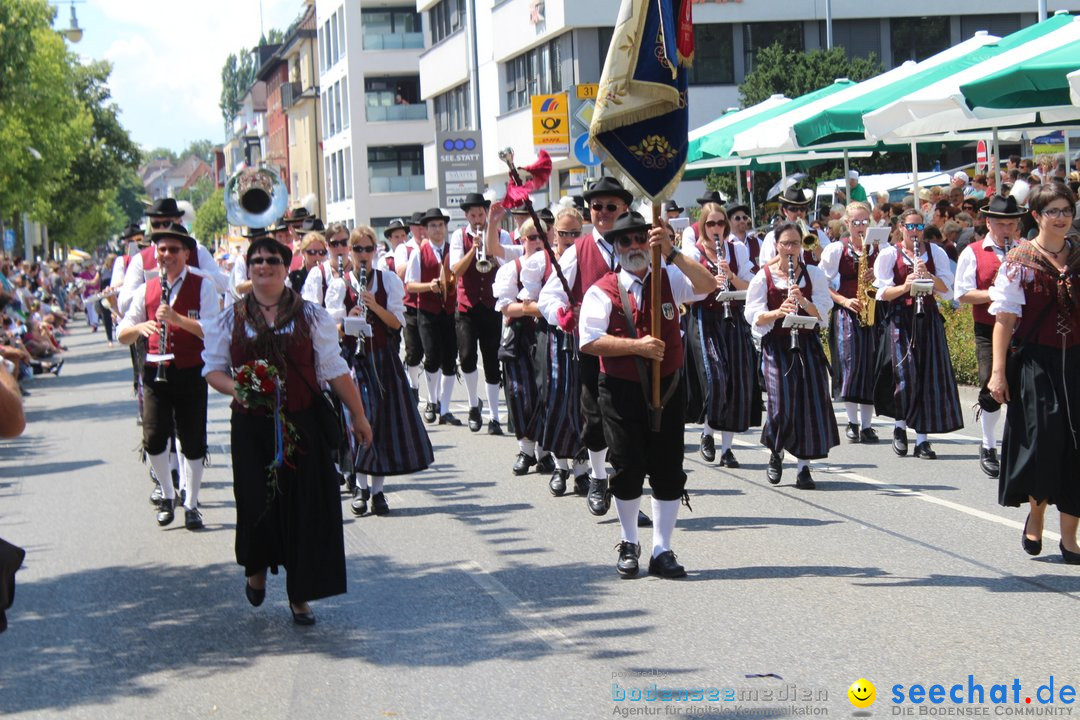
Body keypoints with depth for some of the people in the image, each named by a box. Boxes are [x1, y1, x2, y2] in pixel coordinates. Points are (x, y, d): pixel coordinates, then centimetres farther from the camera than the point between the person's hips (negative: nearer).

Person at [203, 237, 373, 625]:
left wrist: (358, 415, 3)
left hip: (302, 427, 0)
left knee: (305, 508, -2)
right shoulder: (230, 320, 6)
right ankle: (256, 568, 30)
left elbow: (334, 370, 5)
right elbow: (212, 368, 9)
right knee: (256, 503, -3)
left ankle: (300, 596, 10)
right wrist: (235, 388, -13)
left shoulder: (311, 316, 5)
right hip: (251, 428, 0)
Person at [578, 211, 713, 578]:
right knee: (628, 470, 3)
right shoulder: (602, 291, -2)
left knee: (668, 471, 3)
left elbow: (706, 284, -13)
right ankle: (629, 545, 23)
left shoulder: (669, 279, 6)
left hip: (667, 388, 2)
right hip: (621, 392, -2)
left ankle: (662, 551, 12)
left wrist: (672, 253, -24)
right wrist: (637, 346, -19)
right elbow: (590, 341, -12)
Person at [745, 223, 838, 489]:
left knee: (811, 401, -4)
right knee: (782, 404, -10)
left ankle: (804, 467, 4)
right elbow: (754, 316, -3)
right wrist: (778, 312, -21)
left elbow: (822, 313, -1)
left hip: (808, 344, 2)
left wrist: (803, 301, -20)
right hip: (776, 345, -2)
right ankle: (775, 453, 20)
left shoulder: (814, 274, 5)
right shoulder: (764, 276, 0)